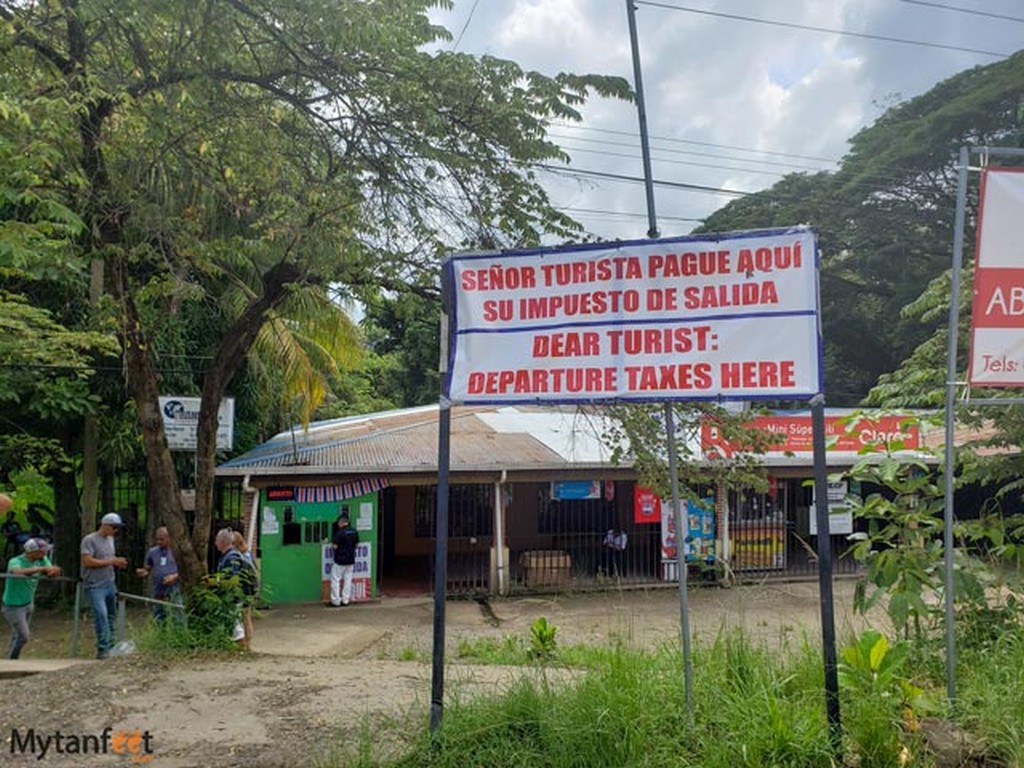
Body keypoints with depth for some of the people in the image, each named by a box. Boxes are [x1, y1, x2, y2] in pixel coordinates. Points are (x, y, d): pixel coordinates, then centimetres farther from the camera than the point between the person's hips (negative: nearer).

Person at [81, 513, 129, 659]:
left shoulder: (110, 539, 14)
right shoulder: (89, 540, -11)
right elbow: (88, 561, -20)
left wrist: (118, 562, 3)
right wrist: (111, 561, -19)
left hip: (110, 584, 8)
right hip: (95, 586, -8)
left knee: (111, 615, 12)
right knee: (101, 614, -16)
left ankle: (110, 646, 22)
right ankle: (102, 649, -12)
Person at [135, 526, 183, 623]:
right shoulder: (152, 552, 8)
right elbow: (147, 570, 15)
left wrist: (175, 576, -18)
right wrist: (143, 573, -8)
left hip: (174, 593, -4)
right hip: (158, 594, 4)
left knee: (177, 621, -6)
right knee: (158, 622, 13)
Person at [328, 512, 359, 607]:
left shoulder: (340, 532, -17)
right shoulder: (354, 531, 3)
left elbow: (335, 546, -17)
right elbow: (357, 545, 10)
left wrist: (332, 545, 4)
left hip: (340, 560, -6)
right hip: (351, 560, 6)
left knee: (335, 580, 3)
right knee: (348, 579, 12)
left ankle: (336, 601, 4)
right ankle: (346, 600, 15)